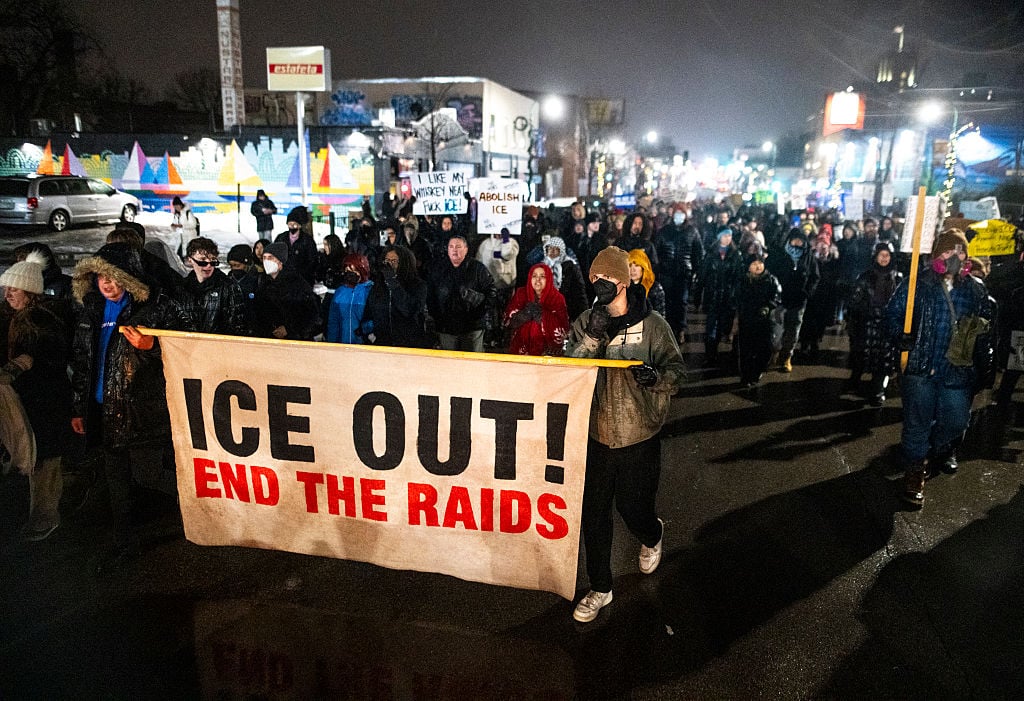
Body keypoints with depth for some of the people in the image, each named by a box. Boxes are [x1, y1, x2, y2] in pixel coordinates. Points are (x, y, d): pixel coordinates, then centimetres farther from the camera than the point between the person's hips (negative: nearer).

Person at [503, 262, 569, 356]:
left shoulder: (557, 298, 2)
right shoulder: (521, 294, 8)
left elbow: (563, 330, -8)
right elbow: (508, 321, 1)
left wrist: (542, 316, -18)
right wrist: (525, 313, -15)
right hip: (521, 347, 2)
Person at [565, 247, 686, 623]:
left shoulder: (652, 324, -9)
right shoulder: (585, 323, -2)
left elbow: (676, 366, -5)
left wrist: (658, 377, -27)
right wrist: (592, 339, -26)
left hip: (639, 435, -2)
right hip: (596, 433, 2)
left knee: (632, 506, 12)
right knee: (594, 513, 9)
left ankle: (653, 535, 51)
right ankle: (600, 589, 28)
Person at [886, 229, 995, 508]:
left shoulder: (975, 288, 6)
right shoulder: (918, 283, -5)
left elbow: (986, 325, 13)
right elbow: (893, 312, -1)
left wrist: (984, 364, 7)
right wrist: (901, 338, -17)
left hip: (958, 369, 3)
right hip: (921, 367, -3)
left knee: (955, 421, 11)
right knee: (917, 422, 1)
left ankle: (943, 452, 42)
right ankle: (915, 473, 15)